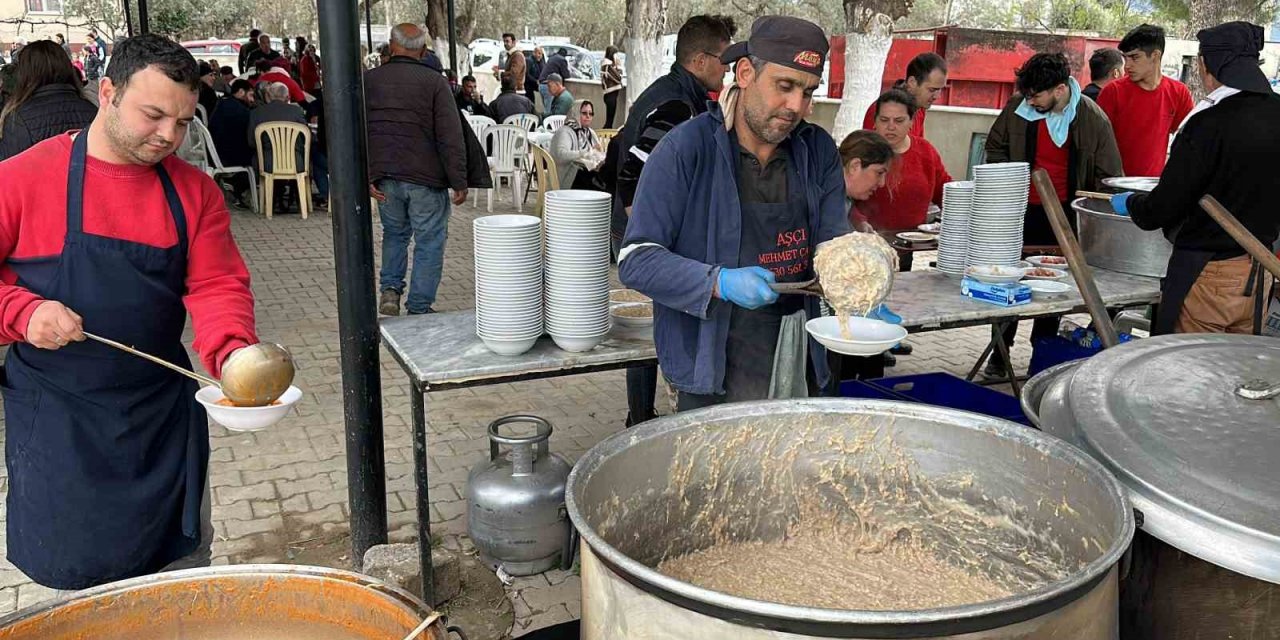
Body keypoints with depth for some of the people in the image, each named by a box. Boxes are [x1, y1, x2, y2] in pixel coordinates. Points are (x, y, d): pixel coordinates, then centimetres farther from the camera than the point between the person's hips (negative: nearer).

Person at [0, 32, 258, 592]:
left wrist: (233, 355, -25)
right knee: (78, 582, 11)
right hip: (57, 422, -2)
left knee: (182, 571, 15)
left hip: (164, 415, 3)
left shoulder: (194, 190, 0)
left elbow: (217, 286, -7)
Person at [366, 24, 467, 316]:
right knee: (429, 243, 5)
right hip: (425, 177, -4)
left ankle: (390, 289, 12)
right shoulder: (434, 82, -7)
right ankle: (418, 310, 5)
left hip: (384, 176, 4)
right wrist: (459, 182, -7)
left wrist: (366, 176, 3)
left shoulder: (368, 80, 5)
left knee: (394, 233, 24)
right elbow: (451, 138, -11)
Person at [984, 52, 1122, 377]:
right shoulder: (1017, 108, -8)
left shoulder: (1093, 118, -10)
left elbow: (1108, 174, -2)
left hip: (1065, 213, -1)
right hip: (1022, 208, 1)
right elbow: (995, 146, 10)